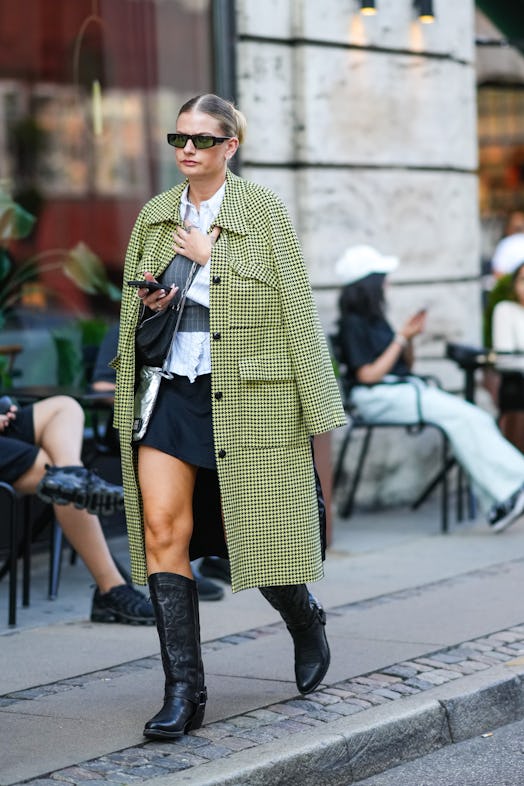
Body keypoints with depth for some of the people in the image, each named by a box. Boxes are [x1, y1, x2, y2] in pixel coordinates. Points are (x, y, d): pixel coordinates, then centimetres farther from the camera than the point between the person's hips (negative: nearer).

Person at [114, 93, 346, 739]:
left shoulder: (262, 211, -2)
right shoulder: (154, 216, 12)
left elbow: (295, 305, -7)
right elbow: (131, 306, 21)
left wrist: (210, 256, -10)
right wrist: (147, 304, -2)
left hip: (245, 397, -4)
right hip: (169, 391, 4)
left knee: (253, 534, 3)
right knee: (162, 530, -10)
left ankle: (307, 620, 36)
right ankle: (183, 691, -7)